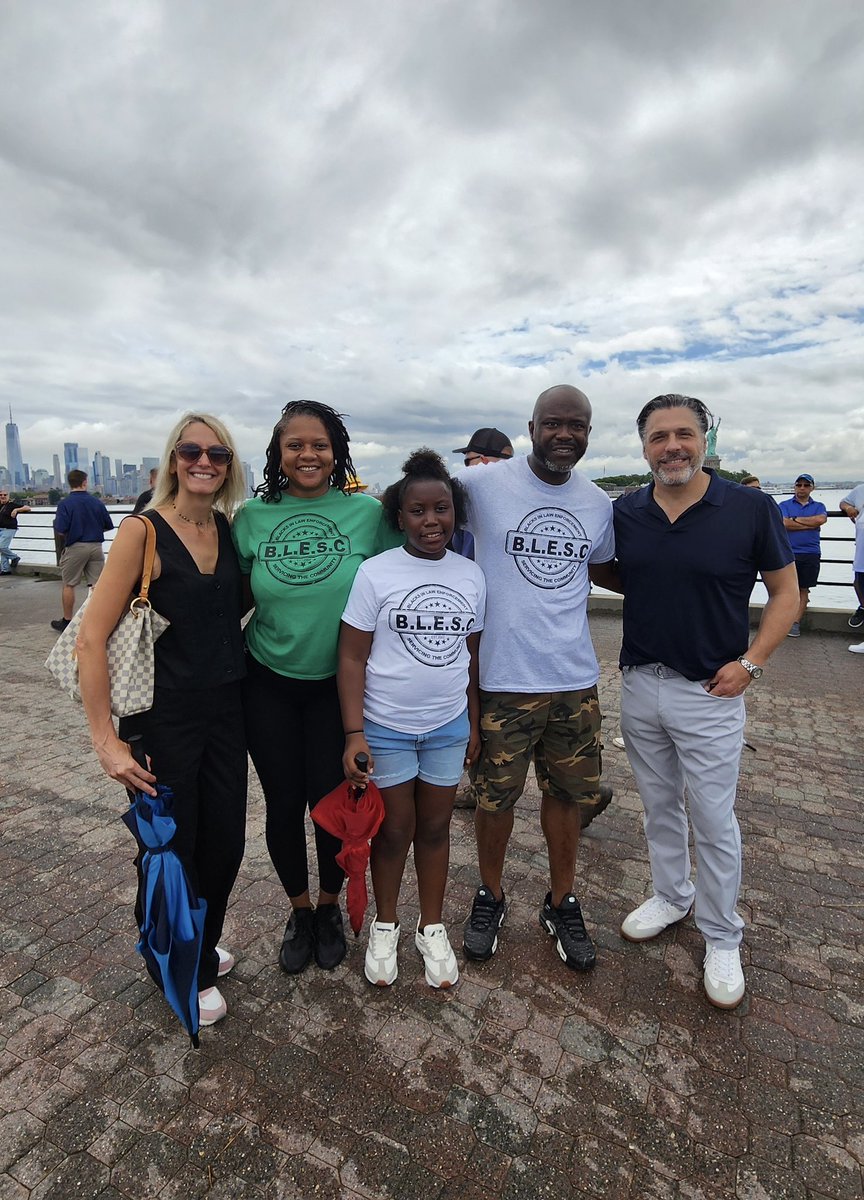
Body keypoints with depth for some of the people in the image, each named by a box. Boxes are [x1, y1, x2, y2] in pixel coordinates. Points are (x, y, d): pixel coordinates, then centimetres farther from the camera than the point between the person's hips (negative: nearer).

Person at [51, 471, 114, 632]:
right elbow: (109, 526, 8)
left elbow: (60, 531, -15)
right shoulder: (97, 502, 0)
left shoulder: (65, 503, -9)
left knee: (69, 585, 11)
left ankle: (66, 621, 19)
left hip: (75, 547, -2)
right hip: (96, 546, 2)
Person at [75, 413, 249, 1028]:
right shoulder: (143, 530, -13)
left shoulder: (229, 528, 3)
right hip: (164, 717, -5)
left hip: (226, 709, 5)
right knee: (171, 848, 12)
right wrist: (106, 739, -16)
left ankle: (203, 945, 46)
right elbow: (91, 637, -15)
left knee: (225, 841, 16)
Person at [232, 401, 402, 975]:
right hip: (269, 684, 2)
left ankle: (330, 907, 38)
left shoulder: (368, 512, -8)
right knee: (283, 803, 11)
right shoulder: (252, 517, -3)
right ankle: (299, 909, 39)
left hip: (338, 685, -1)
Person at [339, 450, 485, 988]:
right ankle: (385, 926, 37)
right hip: (386, 726, -3)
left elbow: (473, 654, 7)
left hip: (448, 726, 3)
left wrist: (474, 723, 9)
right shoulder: (375, 573, -11)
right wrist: (354, 734, -15)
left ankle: (433, 928, 37)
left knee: (436, 827, 16)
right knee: (394, 830, 12)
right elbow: (352, 657, -10)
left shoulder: (471, 575, 0)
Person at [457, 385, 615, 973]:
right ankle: (490, 895, 39)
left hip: (575, 679, 4)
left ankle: (562, 903, 39)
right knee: (496, 794, 12)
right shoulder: (483, 484, -9)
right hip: (502, 678, -3)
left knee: (567, 792, 16)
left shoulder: (600, 504, 5)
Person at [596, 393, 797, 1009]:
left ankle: (722, 937, 30)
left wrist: (750, 662, -11)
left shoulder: (751, 508, -10)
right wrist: (648, 584, -5)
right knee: (660, 806, 20)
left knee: (714, 819, 8)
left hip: (710, 692, -3)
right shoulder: (625, 512, -1)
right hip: (640, 685, 4)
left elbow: (786, 592, -2)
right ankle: (671, 895, 43)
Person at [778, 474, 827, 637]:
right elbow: (784, 524, -11)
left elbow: (821, 519, -11)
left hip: (810, 554, 2)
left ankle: (795, 623, 4)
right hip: (788, 553, -1)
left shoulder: (818, 506, 13)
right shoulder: (784, 505, 8)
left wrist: (795, 519, -6)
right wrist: (810, 524, -7)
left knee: (803, 589, 2)